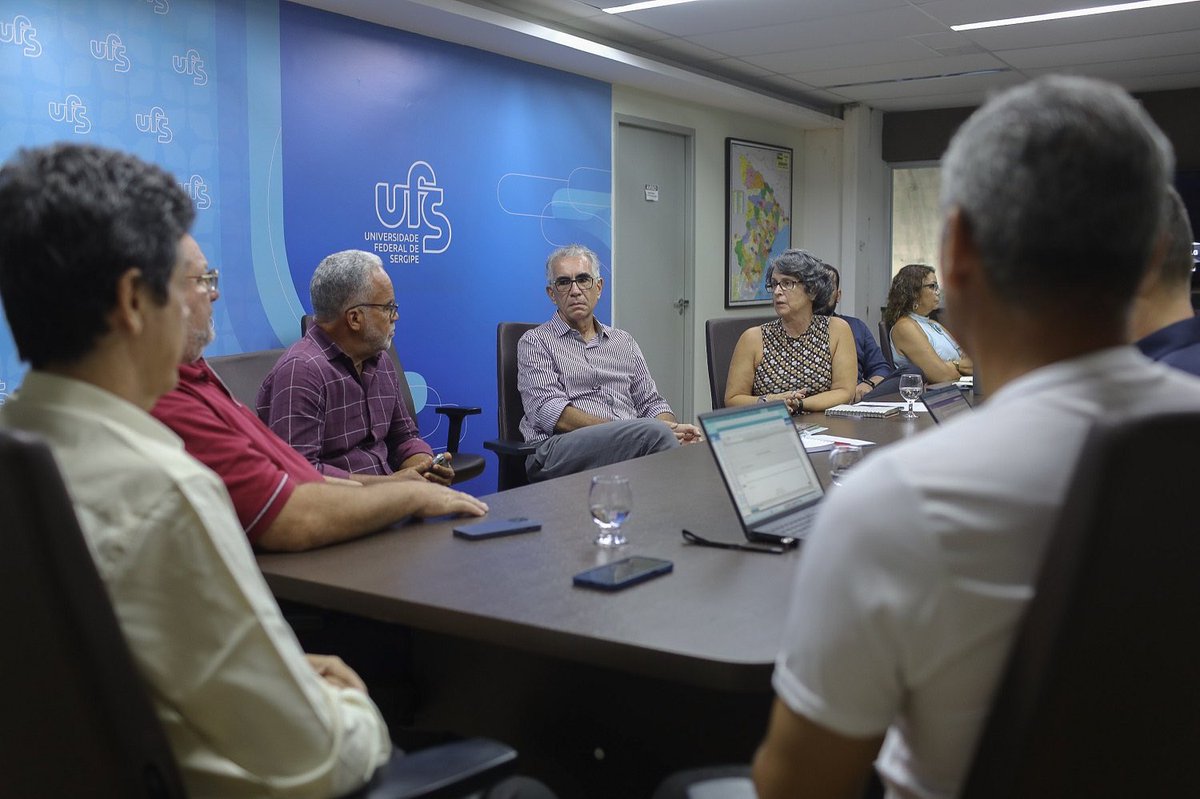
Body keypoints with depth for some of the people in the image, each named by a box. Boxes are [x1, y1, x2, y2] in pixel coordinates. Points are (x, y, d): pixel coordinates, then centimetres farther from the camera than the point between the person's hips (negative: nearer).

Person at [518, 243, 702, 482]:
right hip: (560, 450, -4)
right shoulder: (535, 343, 9)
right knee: (654, 431, -32)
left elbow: (651, 403, 23)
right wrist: (627, 429, -16)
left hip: (632, 445, 4)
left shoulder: (624, 341, 25)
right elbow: (549, 412, -6)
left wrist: (673, 428, -3)